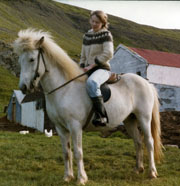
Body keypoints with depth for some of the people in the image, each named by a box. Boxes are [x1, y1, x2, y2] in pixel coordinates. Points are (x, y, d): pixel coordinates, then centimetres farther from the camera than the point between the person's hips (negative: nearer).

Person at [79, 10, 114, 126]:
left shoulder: (106, 34, -3)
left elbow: (108, 54, -16)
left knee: (91, 82, -40)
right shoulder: (87, 36, 15)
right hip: (88, 70, 8)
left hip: (102, 69, -8)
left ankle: (101, 116, -40)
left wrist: (91, 65, -17)